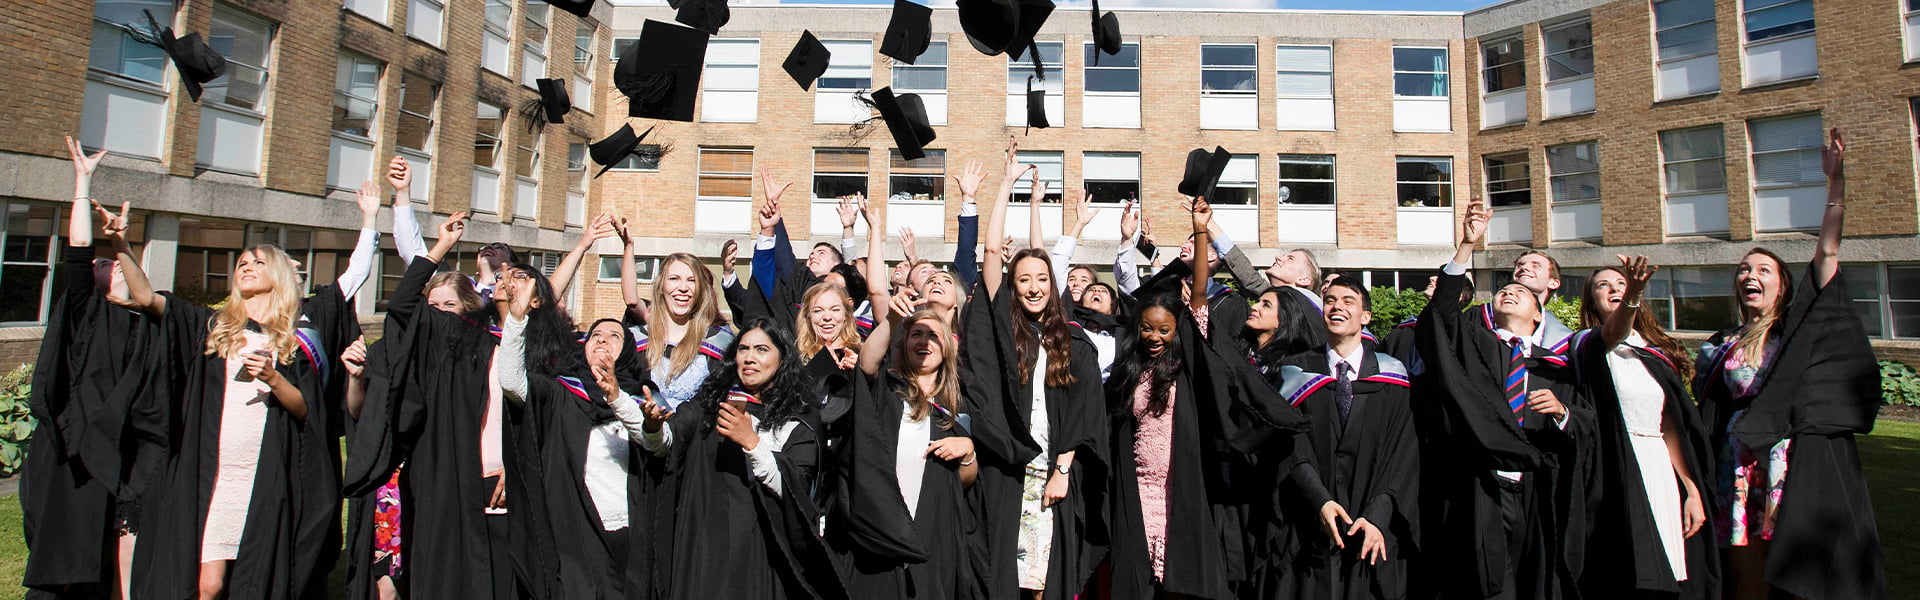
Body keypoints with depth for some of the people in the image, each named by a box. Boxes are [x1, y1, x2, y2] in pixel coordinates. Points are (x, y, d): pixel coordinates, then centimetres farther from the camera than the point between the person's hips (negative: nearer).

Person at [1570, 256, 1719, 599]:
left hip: (1663, 472, 5)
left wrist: (1693, 490, 8)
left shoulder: (1656, 353, 15)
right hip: (1621, 477, -5)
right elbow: (1613, 333, -26)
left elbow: (1670, 428, 14)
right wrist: (1632, 298, -46)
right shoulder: (1588, 343, 0)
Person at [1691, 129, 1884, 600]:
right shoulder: (1721, 347, 12)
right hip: (1741, 468, 3)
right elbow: (1709, 416, 15)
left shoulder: (1799, 327, 5)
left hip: (1800, 463, -2)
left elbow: (1827, 251, -3)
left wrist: (1836, 180, -7)